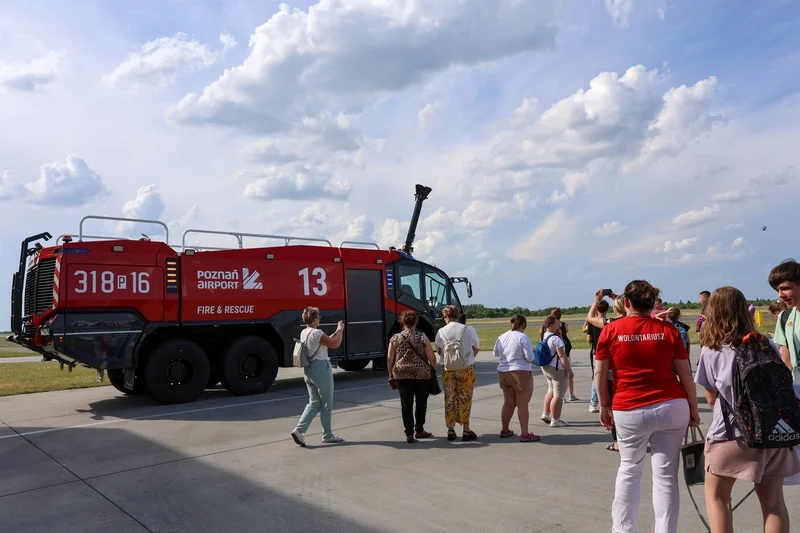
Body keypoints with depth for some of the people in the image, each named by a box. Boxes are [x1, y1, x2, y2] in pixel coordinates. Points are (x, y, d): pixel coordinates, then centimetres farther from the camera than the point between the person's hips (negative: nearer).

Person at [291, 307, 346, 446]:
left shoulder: (304, 333, 9)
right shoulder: (316, 333, -18)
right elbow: (335, 344, -15)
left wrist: (335, 333, 19)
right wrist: (340, 331, -1)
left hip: (308, 370, 9)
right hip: (321, 368, -8)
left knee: (314, 402, 14)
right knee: (326, 404, 5)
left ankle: (299, 429, 0)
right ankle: (327, 435, 15)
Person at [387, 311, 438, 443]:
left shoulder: (395, 338, 2)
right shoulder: (422, 337, -3)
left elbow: (389, 359, 4)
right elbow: (431, 358, -5)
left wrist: (391, 375, 12)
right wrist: (433, 370, 11)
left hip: (402, 375, 1)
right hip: (422, 374, -1)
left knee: (406, 404, 5)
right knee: (421, 403, 14)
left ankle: (409, 434, 5)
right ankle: (419, 431, 23)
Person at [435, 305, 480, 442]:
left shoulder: (441, 332, -7)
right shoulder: (468, 329, -8)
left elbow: (439, 350, 2)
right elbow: (477, 348, 1)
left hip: (448, 369, 1)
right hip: (467, 368, -1)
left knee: (449, 399, 12)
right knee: (465, 399, 9)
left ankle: (451, 430, 17)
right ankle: (466, 430, 10)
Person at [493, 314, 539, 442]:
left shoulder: (501, 337, 5)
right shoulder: (523, 337, -14)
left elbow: (495, 353, 17)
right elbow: (530, 357, -15)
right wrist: (533, 361, 6)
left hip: (503, 372, 7)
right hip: (520, 373, -6)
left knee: (508, 403, 18)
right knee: (522, 405, 0)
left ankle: (504, 430, 26)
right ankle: (524, 435, 5)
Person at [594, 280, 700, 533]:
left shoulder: (610, 330, -1)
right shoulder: (668, 329, 2)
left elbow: (600, 374, 0)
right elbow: (685, 374, 2)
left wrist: (604, 406, 11)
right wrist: (694, 409, 11)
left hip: (629, 411, 0)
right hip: (672, 407, 1)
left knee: (629, 470, 18)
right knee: (666, 474, 9)